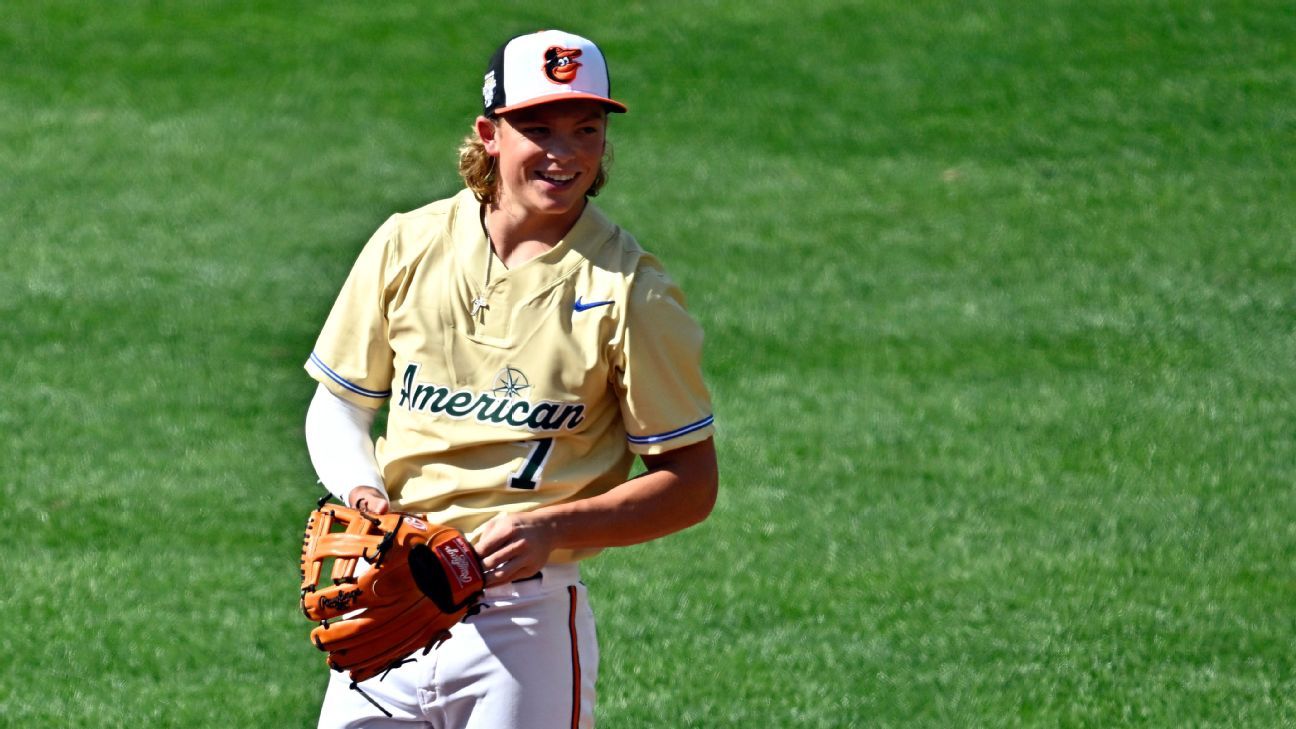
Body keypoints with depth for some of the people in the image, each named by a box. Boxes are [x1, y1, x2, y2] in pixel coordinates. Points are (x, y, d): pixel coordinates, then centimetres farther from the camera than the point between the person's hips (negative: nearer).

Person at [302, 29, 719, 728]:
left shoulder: (630, 290, -6)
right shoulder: (407, 245, 3)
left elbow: (691, 485, -5)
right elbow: (338, 403, 14)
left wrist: (552, 528, -18)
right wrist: (365, 494, -7)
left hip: (526, 616, -3)